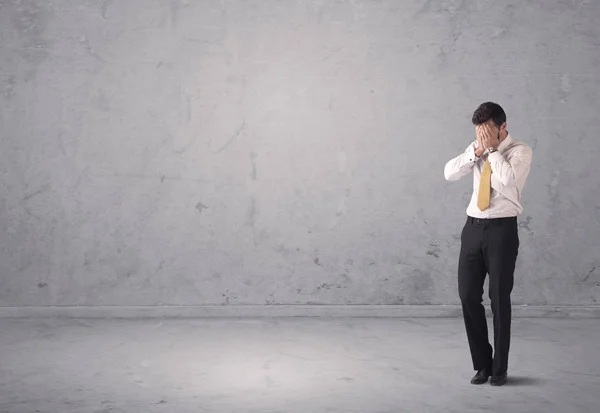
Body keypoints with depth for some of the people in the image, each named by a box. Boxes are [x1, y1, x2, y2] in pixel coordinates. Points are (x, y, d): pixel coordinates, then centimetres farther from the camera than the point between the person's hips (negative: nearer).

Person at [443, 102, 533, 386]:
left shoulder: (520, 151, -6)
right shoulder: (476, 149, 11)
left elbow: (508, 179, -25)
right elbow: (449, 173, -2)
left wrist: (492, 149, -15)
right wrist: (477, 150, -11)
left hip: (501, 229, -5)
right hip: (473, 227, 5)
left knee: (499, 299, 3)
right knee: (468, 296, 4)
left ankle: (499, 368, 18)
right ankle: (482, 364, 20)